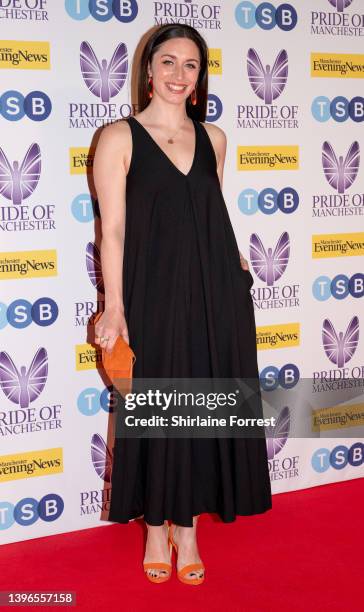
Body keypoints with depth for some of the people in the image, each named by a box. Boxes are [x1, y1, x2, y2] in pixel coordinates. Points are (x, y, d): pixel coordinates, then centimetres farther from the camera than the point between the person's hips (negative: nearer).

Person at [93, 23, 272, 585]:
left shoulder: (212, 138, 10)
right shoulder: (120, 138, -3)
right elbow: (113, 230, -7)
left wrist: (235, 260, 7)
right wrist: (115, 307, -13)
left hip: (216, 293, 4)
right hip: (154, 296, -4)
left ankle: (187, 527, 23)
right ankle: (156, 529, 23)